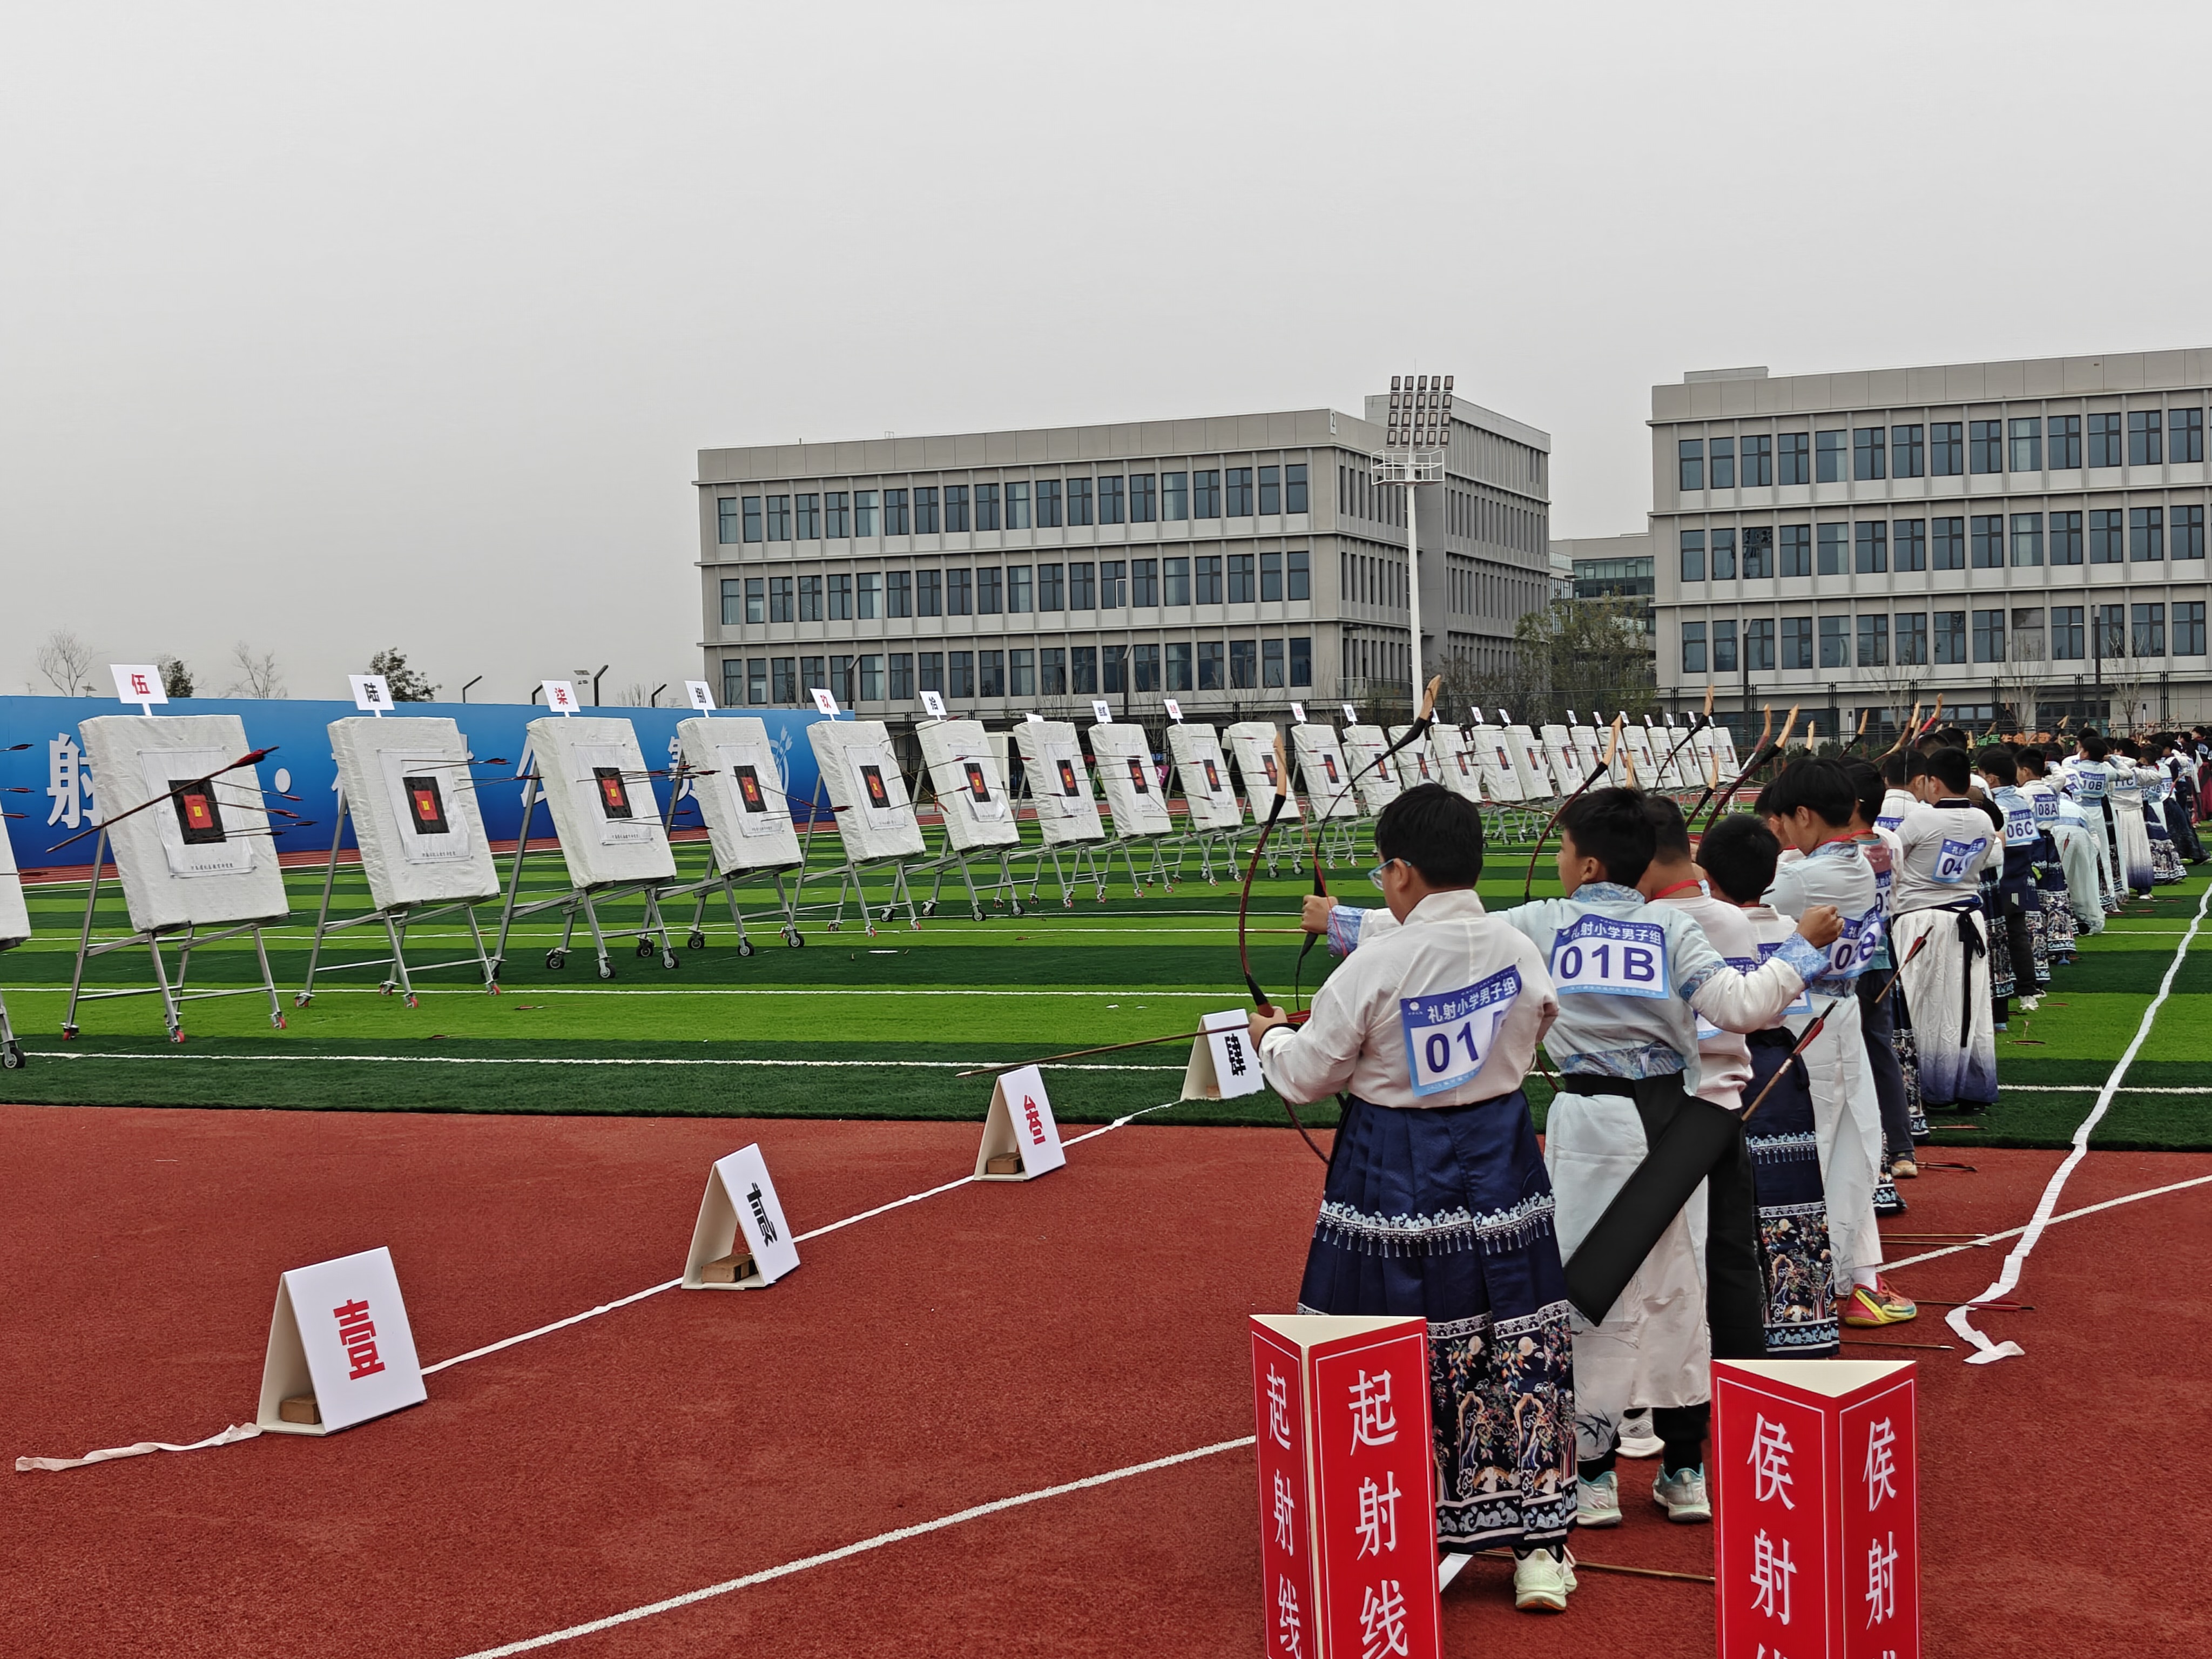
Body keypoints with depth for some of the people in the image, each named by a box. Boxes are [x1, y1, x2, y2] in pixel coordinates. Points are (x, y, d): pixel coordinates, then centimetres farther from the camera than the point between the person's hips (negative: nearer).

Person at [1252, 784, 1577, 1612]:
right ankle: (1538, 1548, 15)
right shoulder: (1519, 953, -3)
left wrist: (1271, 1036, 13)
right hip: (1500, 1165, 4)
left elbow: (1306, 1075, -8)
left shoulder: (1375, 966, -16)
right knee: (1520, 1350, 9)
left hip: (1394, 1180, -4)